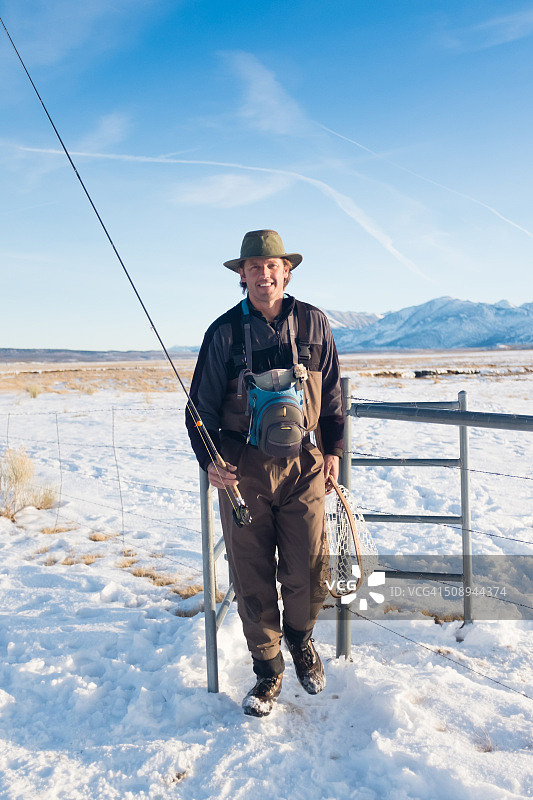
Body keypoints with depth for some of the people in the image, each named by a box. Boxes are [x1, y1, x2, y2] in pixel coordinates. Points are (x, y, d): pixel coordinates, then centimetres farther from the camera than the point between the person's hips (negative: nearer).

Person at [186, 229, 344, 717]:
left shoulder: (313, 323, 4)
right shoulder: (225, 332, 0)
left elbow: (331, 395, 13)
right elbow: (203, 405, 4)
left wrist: (333, 449, 10)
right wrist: (209, 459, -9)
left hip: (303, 463, 1)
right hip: (242, 469, 0)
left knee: (310, 571, 5)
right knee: (252, 576, 6)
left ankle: (301, 640, 38)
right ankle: (268, 670, 29)